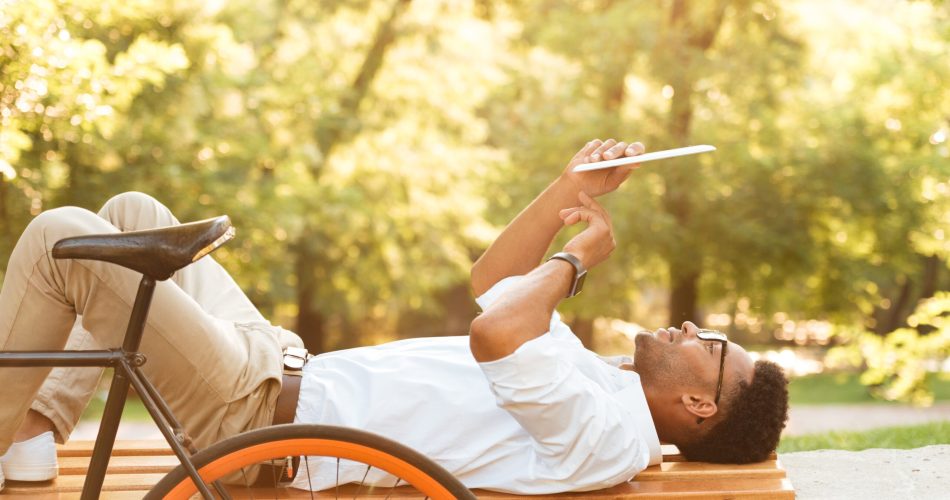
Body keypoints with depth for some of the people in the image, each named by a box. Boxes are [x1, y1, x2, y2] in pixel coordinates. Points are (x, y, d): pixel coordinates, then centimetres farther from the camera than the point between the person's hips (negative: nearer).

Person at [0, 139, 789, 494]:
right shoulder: (597, 378, 9)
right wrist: (573, 188, 7)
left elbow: (498, 333, -39)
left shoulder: (608, 432, -22)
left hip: (267, 418, -10)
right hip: (290, 367, 10)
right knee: (134, 213, 19)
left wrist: (576, 256, -19)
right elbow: (494, 287, 20)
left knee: (63, 235, -13)